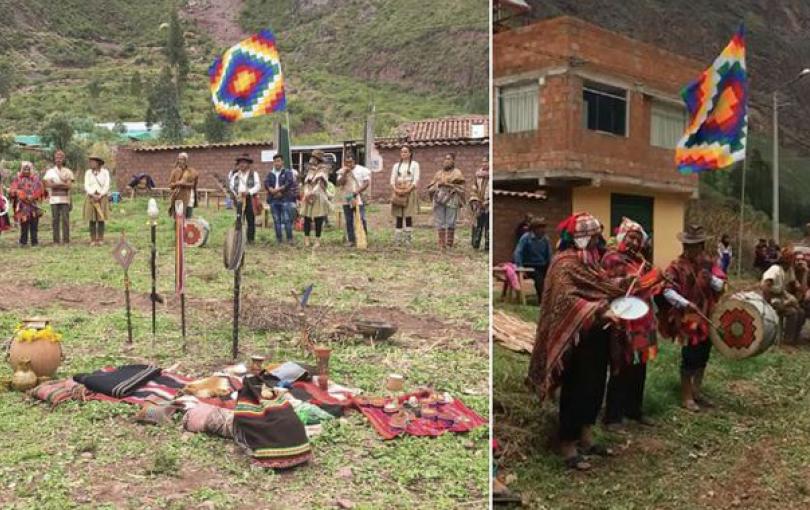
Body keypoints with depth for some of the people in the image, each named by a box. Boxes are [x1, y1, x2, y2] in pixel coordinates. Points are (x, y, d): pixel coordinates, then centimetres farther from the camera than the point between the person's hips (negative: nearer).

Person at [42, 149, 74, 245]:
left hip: (65, 199, 0)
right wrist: (62, 184, -8)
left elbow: (69, 185, -2)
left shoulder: (68, 171, 11)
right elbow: (47, 184, -3)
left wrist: (55, 185, -7)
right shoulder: (50, 171, 11)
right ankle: (56, 240, 2)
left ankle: (66, 239, -1)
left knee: (65, 219, -4)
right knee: (55, 220, -1)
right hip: (54, 199, 0)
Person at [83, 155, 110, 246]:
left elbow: (107, 186, -3)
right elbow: (86, 186, 2)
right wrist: (93, 195, -12)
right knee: (92, 220, -1)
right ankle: (93, 240, 2)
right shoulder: (88, 172, 8)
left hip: (102, 197, -2)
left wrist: (100, 196, -13)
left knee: (101, 219, -1)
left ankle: (100, 239, 4)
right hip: (91, 197, 2)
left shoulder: (105, 172, 2)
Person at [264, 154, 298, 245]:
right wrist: (273, 191, -17)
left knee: (287, 220, -8)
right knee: (276, 220, 7)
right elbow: (266, 184, 0)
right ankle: (279, 239, 12)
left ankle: (289, 239, -4)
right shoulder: (270, 174, 15)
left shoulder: (287, 172, 4)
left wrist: (278, 190, -15)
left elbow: (289, 183, -11)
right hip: (273, 200, 4)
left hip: (286, 199, -4)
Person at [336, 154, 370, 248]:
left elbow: (367, 182, -5)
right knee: (349, 221, 6)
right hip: (346, 199, 3)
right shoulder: (342, 171, 7)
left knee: (361, 219, -7)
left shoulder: (361, 170, -1)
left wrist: (358, 191, -15)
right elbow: (340, 183, -6)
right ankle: (351, 240, 12)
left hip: (359, 199, -3)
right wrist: (345, 173, -14)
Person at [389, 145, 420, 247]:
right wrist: (396, 189, -10)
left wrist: (407, 190, -15)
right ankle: (397, 239, 3)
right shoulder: (396, 165, 15)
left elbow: (416, 180, -3)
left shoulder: (414, 165, 5)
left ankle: (408, 239, -2)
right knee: (398, 217, 1)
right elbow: (392, 180, 9)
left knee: (408, 216, -6)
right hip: (398, 193, 3)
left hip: (409, 193, -3)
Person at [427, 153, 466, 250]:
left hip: (451, 200, -3)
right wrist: (438, 184, -2)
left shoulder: (457, 173, 9)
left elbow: (460, 188, -2)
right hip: (439, 199, 3)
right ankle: (442, 245, 1)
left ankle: (449, 245, -1)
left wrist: (448, 185, -10)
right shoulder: (438, 173, 21)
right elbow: (430, 188, 17)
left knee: (450, 223, -8)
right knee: (440, 223, -2)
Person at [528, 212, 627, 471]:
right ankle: (568, 445, 11)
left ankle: (585, 437, 30)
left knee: (595, 387, 16)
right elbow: (567, 300, -30)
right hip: (577, 337, -9)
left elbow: (601, 287, 20)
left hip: (596, 334, 9)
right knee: (576, 390, 0)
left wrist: (625, 288, 5)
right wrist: (599, 312, -36)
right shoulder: (565, 263, -18)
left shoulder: (589, 258, 11)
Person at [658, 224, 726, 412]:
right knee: (690, 356, -3)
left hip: (707, 316, 6)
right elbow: (667, 291, -19)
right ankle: (686, 397, 8)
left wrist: (710, 278, -19)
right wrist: (685, 303, -32)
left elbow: (721, 286, 1)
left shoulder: (708, 262, 6)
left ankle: (697, 391, 30)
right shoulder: (677, 266, -11)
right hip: (687, 317, -6)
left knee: (703, 355, 14)